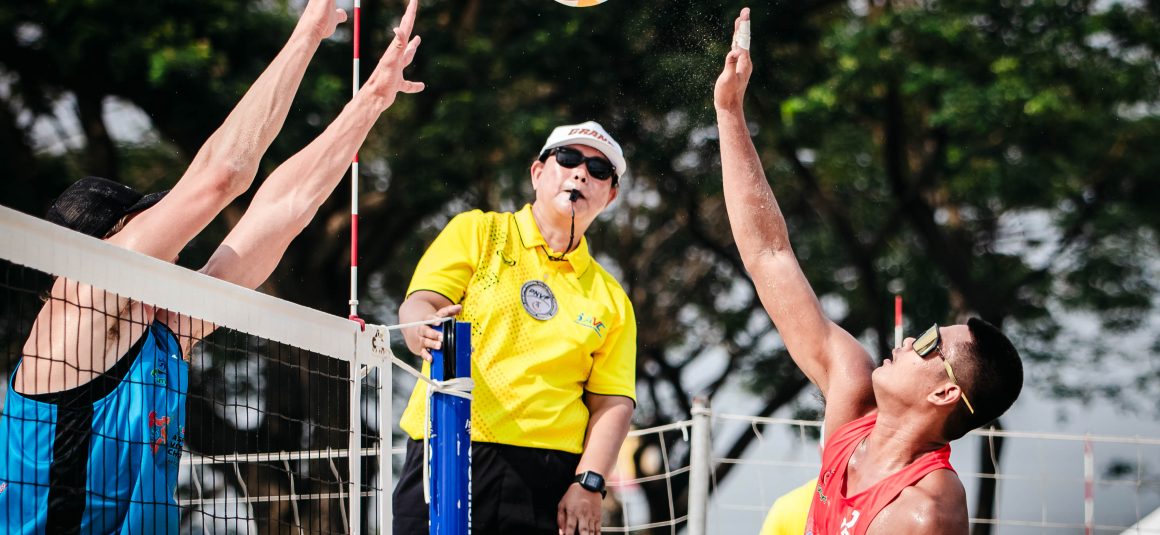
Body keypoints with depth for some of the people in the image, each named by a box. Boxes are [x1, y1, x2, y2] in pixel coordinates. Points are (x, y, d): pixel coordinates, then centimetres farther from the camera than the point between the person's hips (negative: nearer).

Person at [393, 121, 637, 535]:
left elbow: (613, 403, 8)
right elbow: (416, 305, -1)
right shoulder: (477, 232, 11)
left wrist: (589, 483, -8)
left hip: (549, 477, 2)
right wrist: (426, 331, -25)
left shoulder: (610, 299, 16)